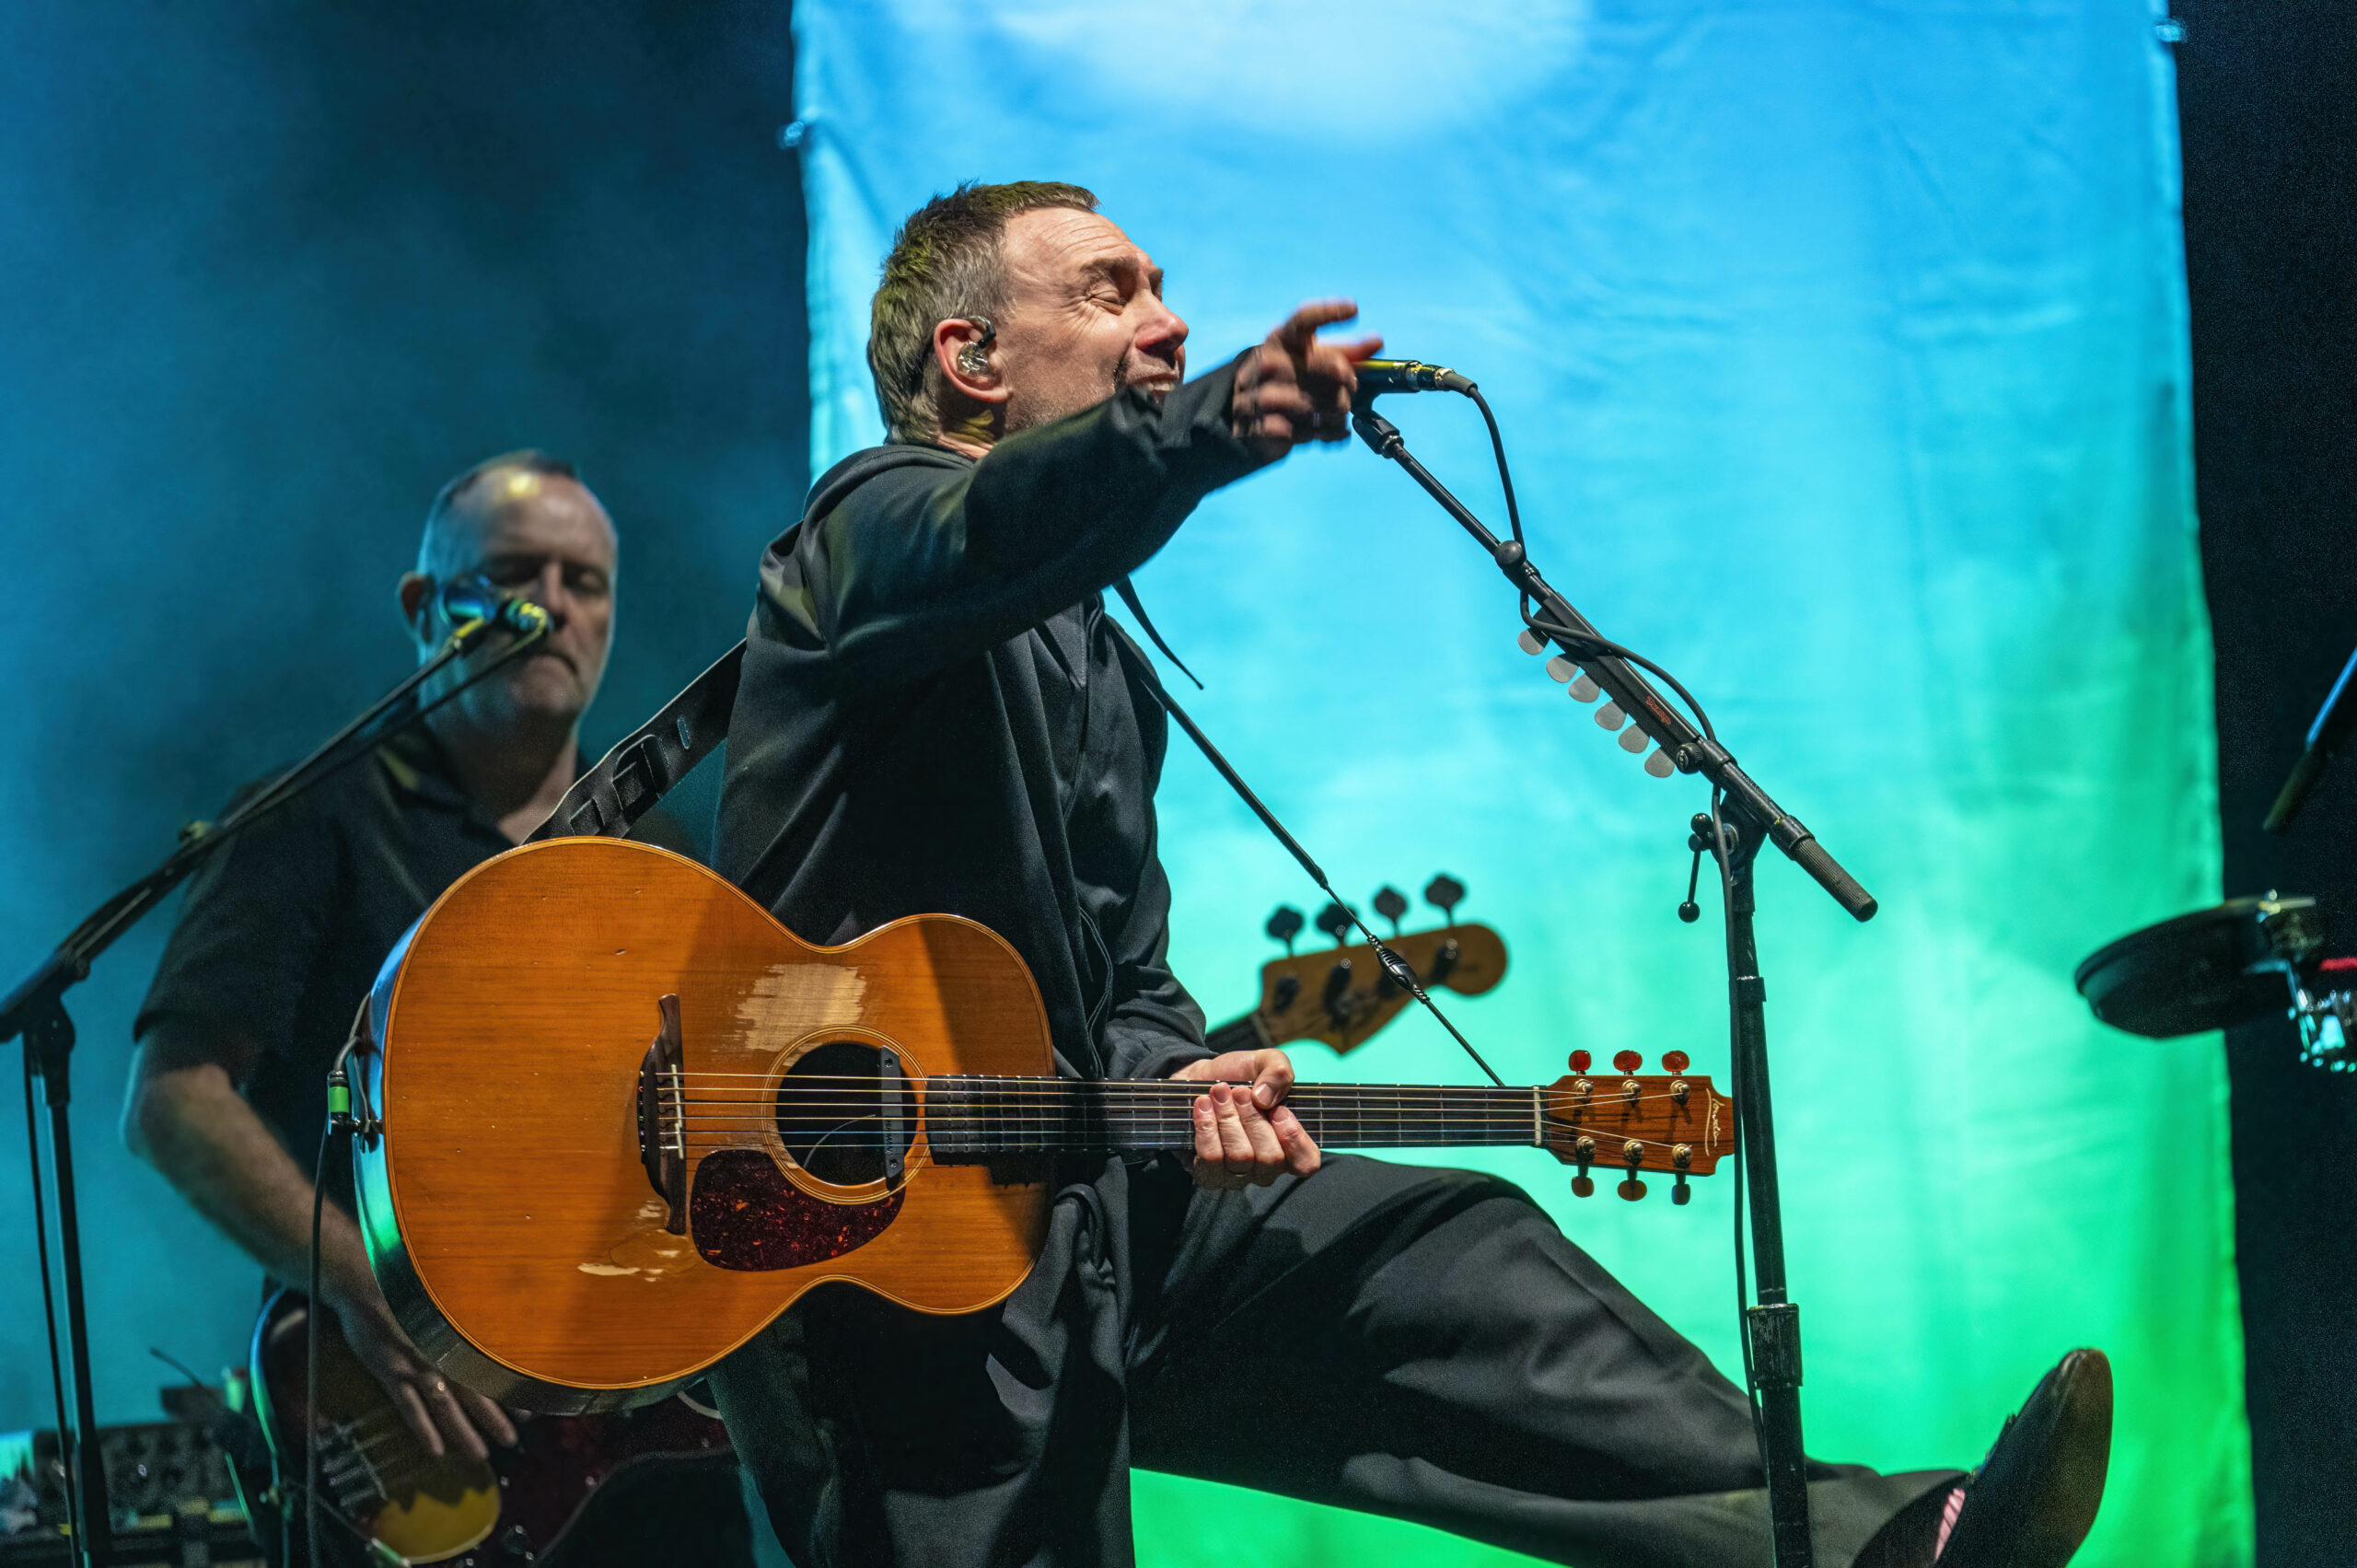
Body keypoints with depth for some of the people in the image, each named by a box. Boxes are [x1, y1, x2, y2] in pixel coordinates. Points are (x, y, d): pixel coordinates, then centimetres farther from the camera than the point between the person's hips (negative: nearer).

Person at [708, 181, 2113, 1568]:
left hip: (1077, 1199, 8)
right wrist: (1217, 426, -50)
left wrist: (1172, 1076, -1)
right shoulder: (879, 522, -4)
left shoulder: (1107, 669, 24)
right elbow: (999, 530, -31)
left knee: (1442, 1251, -4)